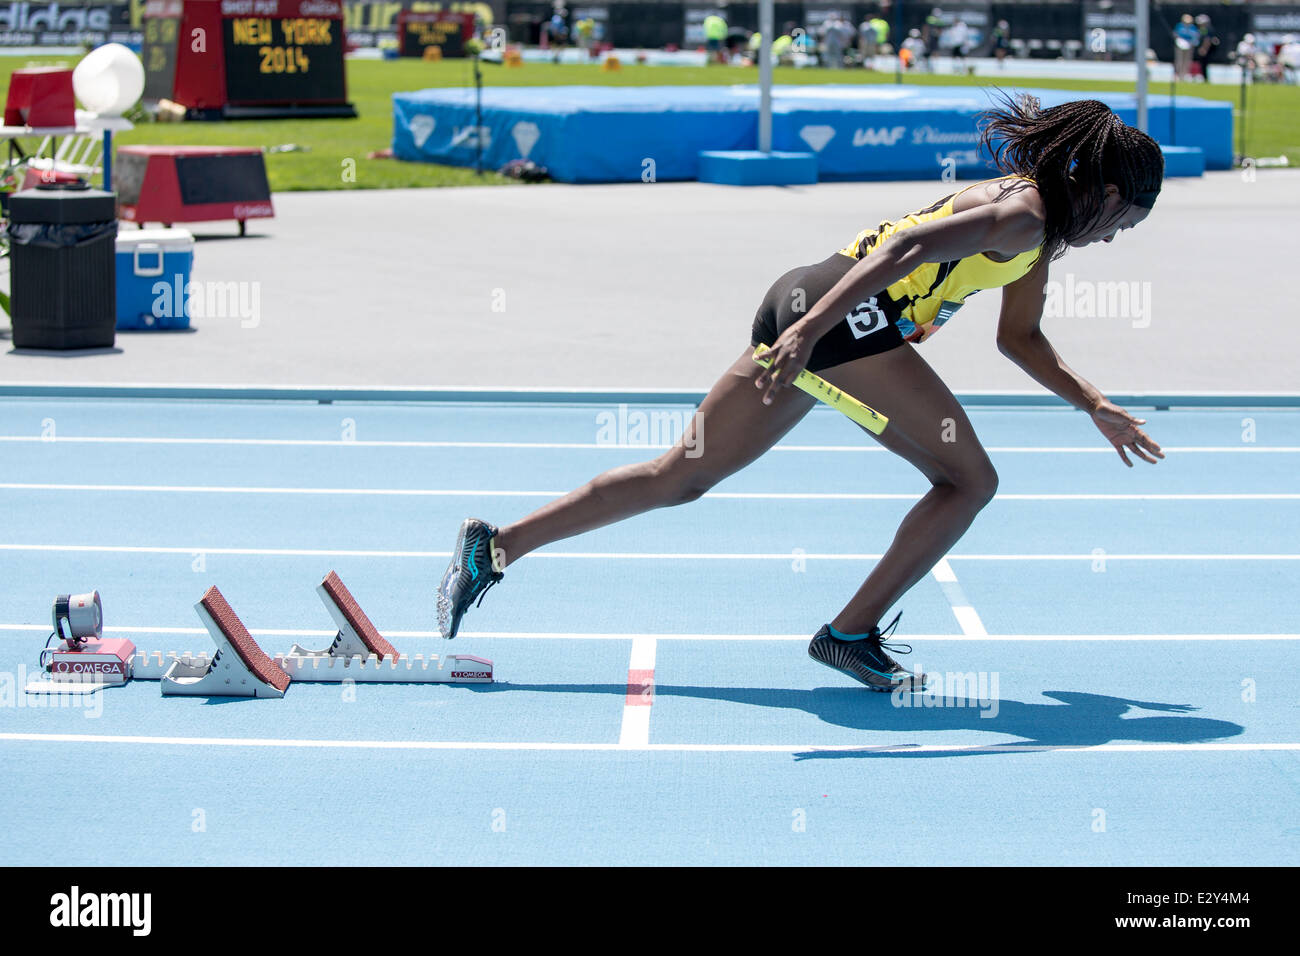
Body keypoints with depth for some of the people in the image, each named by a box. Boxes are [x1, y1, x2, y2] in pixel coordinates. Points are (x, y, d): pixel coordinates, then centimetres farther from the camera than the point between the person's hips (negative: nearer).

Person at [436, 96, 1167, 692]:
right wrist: (812, 328, -31)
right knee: (970, 479, -3)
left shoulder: (1039, 226, 25)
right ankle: (852, 632, -3)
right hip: (843, 313, -10)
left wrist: (1094, 406, 34)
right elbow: (908, 247, -20)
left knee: (678, 477, 11)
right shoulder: (1028, 214, -6)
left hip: (807, 304, 10)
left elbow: (1021, 338, 39)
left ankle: (497, 547, 10)